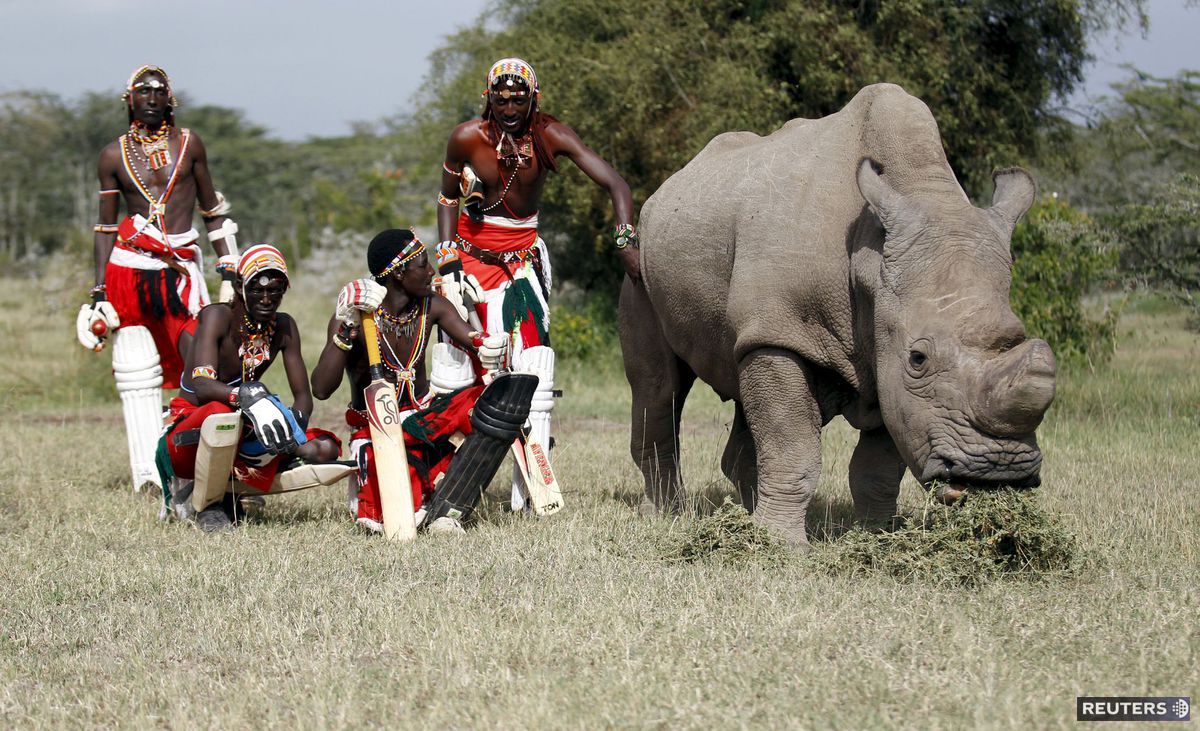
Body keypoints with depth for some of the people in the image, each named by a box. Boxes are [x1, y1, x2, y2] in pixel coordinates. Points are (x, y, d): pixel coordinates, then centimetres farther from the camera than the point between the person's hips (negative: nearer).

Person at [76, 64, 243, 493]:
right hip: (127, 268, 0)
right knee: (137, 377, -3)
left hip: (181, 266, 0)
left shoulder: (188, 144, 9)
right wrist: (98, 294, 8)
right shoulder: (114, 156, 8)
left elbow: (213, 212, 14)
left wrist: (228, 270, 9)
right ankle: (148, 474, -1)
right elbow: (105, 227, 12)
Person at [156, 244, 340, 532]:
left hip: (242, 437, 6)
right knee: (220, 411, -41)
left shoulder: (284, 327, 3)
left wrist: (295, 423, -22)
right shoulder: (218, 317, -15)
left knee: (325, 448, -11)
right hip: (188, 429, -6)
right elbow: (201, 386, -31)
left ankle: (230, 489, 1)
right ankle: (207, 506, -15)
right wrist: (247, 397, -51)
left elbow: (303, 396, 3)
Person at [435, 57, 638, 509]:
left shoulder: (551, 136, -12)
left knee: (534, 363, -11)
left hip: (523, 255, 1)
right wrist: (447, 262, -6)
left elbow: (614, 183, -16)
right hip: (472, 250, 0)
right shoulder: (467, 139, -10)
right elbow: (448, 199, 3)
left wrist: (624, 240, -29)